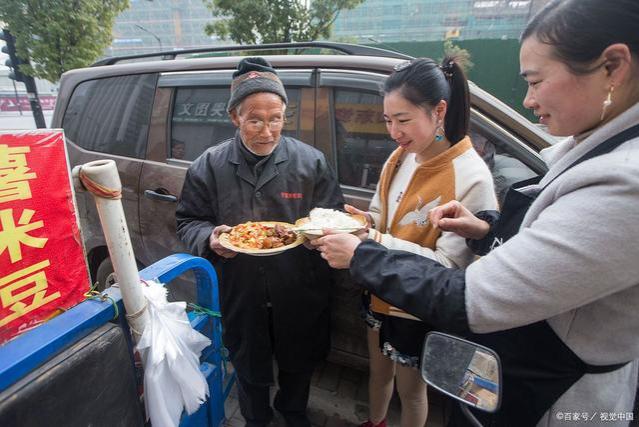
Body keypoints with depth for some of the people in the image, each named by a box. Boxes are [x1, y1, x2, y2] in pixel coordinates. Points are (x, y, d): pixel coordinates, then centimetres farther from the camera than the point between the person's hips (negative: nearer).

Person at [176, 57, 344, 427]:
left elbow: (336, 217, -1)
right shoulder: (210, 166, -5)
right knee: (250, 370, 23)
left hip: (301, 295, 1)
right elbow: (188, 222, 1)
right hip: (241, 295, 0)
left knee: (299, 364, 24)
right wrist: (210, 239, -20)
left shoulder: (311, 160, -7)